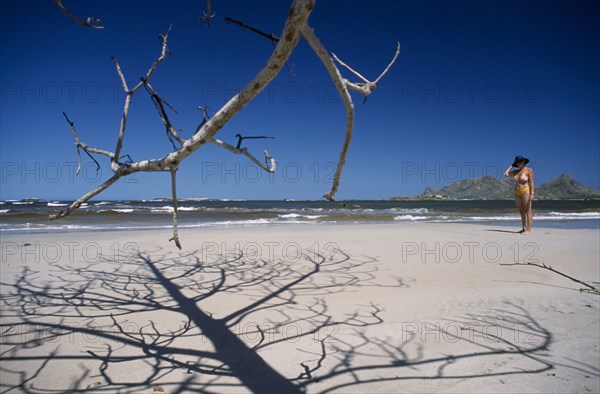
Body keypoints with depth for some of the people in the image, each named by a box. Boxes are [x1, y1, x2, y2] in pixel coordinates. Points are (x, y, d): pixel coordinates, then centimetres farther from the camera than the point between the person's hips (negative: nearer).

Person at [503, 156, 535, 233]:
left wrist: (532, 194, -21)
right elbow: (505, 174, 10)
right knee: (521, 211, 8)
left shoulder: (529, 170, -9)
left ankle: (529, 229, -6)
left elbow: (531, 183, -14)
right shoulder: (516, 172, 11)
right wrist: (511, 166, 12)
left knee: (528, 211, -6)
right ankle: (524, 228, 14)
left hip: (526, 192, -7)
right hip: (518, 193, 7)